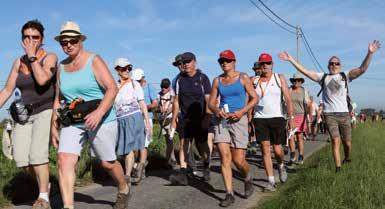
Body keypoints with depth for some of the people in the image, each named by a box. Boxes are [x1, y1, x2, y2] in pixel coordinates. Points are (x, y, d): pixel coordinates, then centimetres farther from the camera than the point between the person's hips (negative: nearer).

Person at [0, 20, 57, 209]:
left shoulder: (50, 57, -6)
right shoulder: (18, 62, 9)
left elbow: (42, 80, -26)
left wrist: (32, 55, -18)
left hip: (46, 112, -5)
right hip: (25, 114, 5)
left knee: (37, 153, -22)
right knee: (21, 159, -5)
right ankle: (45, 183, 22)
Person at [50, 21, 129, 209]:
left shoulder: (94, 61, -7)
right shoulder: (61, 67, 9)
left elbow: (112, 88, -17)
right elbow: (58, 100, 15)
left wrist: (99, 112, -31)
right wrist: (54, 127, 9)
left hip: (101, 121, -4)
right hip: (72, 122, 5)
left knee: (107, 163, 9)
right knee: (64, 160, -15)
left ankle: (124, 190, 38)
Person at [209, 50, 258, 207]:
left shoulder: (243, 78, 2)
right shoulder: (217, 80, 10)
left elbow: (254, 98, 2)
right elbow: (211, 102, 13)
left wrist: (242, 112, -13)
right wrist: (216, 110, -10)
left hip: (238, 120, -3)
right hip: (222, 121, 3)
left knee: (238, 160, -4)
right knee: (225, 157, -6)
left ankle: (248, 179, 30)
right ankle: (229, 194, 2)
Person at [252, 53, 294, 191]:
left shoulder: (279, 78, 4)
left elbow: (288, 99, 0)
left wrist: (291, 118, -8)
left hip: (277, 118, -1)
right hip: (260, 119, 1)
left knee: (277, 149, -1)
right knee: (265, 149, -4)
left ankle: (281, 166, 34)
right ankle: (271, 181, 3)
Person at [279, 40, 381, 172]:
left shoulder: (345, 76, 8)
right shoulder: (322, 77, 9)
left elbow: (362, 69, -4)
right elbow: (304, 71, 5)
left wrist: (370, 53, -17)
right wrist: (291, 59, 0)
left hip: (344, 114, 1)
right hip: (329, 114, -1)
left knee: (347, 143, 6)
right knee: (335, 141, -10)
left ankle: (347, 160, 35)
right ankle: (338, 168, -3)